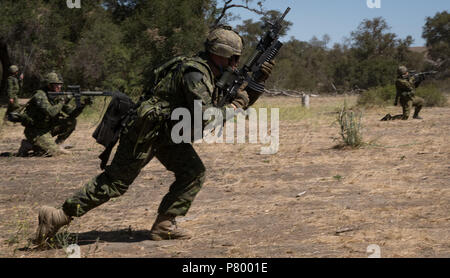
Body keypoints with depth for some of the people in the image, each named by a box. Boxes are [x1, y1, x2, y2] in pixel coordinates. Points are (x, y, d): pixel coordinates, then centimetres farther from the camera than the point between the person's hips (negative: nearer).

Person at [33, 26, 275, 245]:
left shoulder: (215, 75, 10)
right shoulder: (195, 73, -22)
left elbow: (243, 101, 18)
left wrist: (259, 80, 6)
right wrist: (234, 105, -16)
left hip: (167, 133, 10)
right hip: (146, 130, -10)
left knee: (193, 172, -2)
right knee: (114, 182, -6)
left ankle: (163, 226, 4)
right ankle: (59, 216, -1)